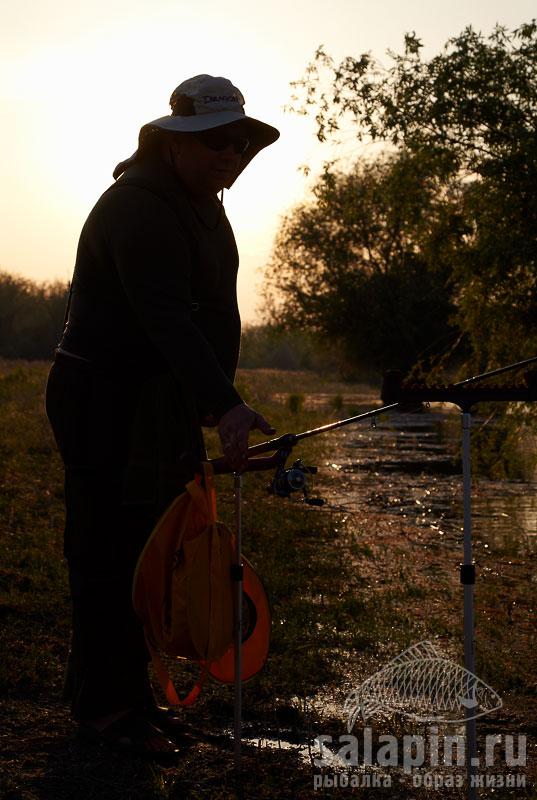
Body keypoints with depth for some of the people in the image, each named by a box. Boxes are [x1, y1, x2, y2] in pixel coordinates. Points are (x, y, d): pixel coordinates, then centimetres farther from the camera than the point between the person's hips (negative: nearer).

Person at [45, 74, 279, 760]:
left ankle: (124, 694, 24)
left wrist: (215, 398, 17)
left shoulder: (201, 202, 12)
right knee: (108, 554, -4)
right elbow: (166, 317, -32)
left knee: (145, 550, 13)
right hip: (106, 402, -10)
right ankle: (106, 707, 5)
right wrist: (224, 404, -41)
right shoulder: (138, 206, -20)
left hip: (163, 405, 10)